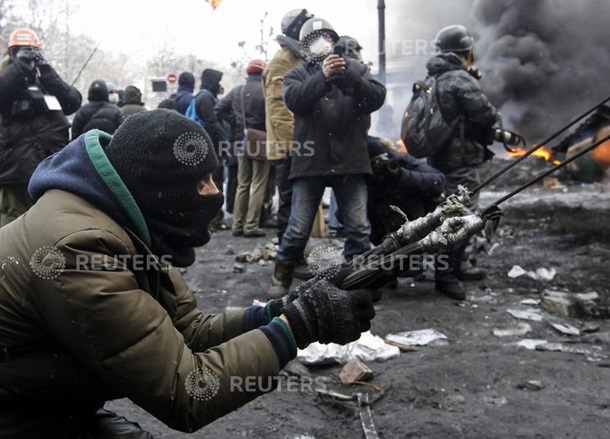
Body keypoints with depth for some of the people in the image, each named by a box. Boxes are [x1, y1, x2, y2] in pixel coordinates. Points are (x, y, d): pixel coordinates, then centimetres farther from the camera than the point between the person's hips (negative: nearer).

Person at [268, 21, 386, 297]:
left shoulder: (355, 68, 9)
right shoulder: (298, 74, 7)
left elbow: (377, 98, -6)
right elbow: (294, 100, -15)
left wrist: (349, 77, -22)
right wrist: (323, 76, -27)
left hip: (350, 161, 1)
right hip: (310, 161, -1)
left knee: (359, 228, 5)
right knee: (298, 229, 4)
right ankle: (281, 276, 23)